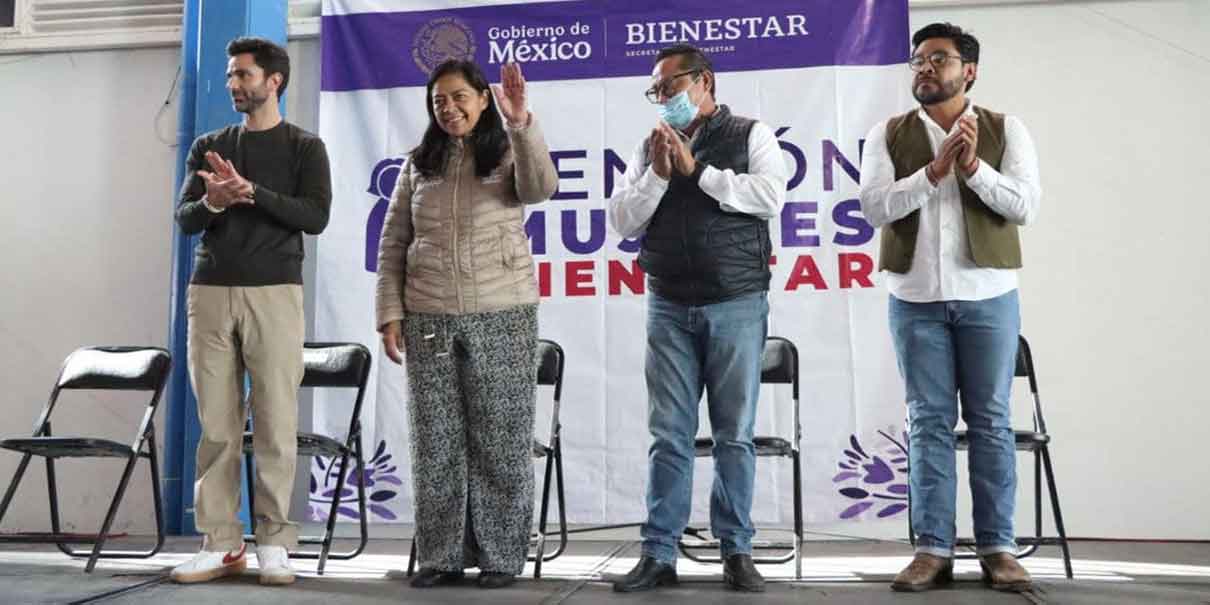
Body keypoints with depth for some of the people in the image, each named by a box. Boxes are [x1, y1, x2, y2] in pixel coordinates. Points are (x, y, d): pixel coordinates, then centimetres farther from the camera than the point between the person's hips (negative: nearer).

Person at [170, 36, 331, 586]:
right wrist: (211, 202, -13)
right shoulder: (208, 147, 18)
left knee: (275, 422, -5)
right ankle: (220, 545, 6)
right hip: (210, 292, 3)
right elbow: (184, 218, 9)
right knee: (216, 424, 1)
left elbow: (315, 217, -6)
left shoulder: (304, 147, 7)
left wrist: (250, 191, -15)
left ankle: (274, 544, 2)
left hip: (273, 293, -3)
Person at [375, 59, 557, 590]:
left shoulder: (509, 154, 5)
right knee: (435, 441, 6)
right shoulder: (418, 164, 12)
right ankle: (442, 555, 16)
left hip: (502, 318, -3)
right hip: (429, 321, 3)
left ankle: (501, 556, 11)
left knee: (499, 441, 1)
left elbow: (540, 189, -19)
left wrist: (520, 123, -30)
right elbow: (392, 246, 10)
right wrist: (391, 314, 2)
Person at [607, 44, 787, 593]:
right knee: (668, 436, 3)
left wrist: (697, 169, -11)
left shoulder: (751, 136, 5)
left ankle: (736, 551, 11)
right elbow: (623, 222, 7)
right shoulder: (650, 147, 13)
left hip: (737, 306, -2)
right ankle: (658, 554, 8)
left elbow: (769, 198, -12)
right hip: (668, 308, 3)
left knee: (735, 434, 3)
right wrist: (658, 174, -7)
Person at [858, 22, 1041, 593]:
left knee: (991, 421, 4)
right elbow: (873, 206, -7)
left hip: (988, 295, 0)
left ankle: (997, 547, 11)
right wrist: (935, 170, -17)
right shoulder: (889, 135, 6)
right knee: (929, 422, 3)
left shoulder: (1005, 130, 5)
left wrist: (972, 166, -17)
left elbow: (1025, 205, -5)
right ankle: (933, 548, 7)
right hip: (916, 298, 1)